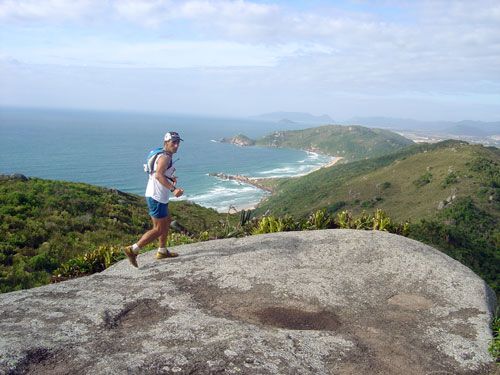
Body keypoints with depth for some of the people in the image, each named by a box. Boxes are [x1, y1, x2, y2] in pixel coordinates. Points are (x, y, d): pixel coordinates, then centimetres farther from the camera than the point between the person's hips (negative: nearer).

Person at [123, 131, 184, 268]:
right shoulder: (165, 157, -15)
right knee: (159, 229, -6)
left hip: (159, 196, 11)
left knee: (167, 221, 24)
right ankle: (132, 250, -5)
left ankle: (162, 251, 35)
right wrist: (173, 189, -39)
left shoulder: (164, 156, 17)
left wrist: (171, 179, 14)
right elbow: (158, 175, -32)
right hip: (156, 197, -11)